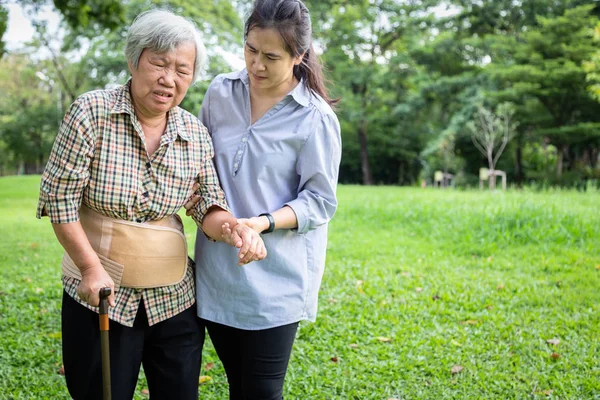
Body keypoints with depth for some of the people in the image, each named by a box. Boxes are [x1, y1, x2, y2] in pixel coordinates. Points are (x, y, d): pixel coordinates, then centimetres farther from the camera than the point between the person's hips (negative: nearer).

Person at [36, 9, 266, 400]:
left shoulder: (196, 133, -1)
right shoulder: (92, 112, -12)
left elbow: (209, 206, 2)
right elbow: (58, 197, -11)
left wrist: (232, 228, -21)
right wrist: (91, 268, -14)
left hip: (174, 296, 4)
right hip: (99, 294, -3)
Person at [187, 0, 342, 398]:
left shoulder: (316, 119, -12)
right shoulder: (220, 92, 3)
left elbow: (320, 201, -10)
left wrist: (264, 223, -25)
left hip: (274, 277, -4)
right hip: (218, 270, 5)